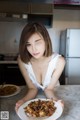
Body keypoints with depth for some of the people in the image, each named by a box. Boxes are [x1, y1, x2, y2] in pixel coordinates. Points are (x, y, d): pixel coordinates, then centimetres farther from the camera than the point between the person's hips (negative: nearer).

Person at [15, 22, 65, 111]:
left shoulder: (59, 61, -25)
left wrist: (54, 99, -36)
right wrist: (24, 100, -33)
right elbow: (32, 88, -13)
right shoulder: (22, 60, -22)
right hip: (35, 97, 1)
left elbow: (48, 89, -15)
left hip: (51, 93, 0)